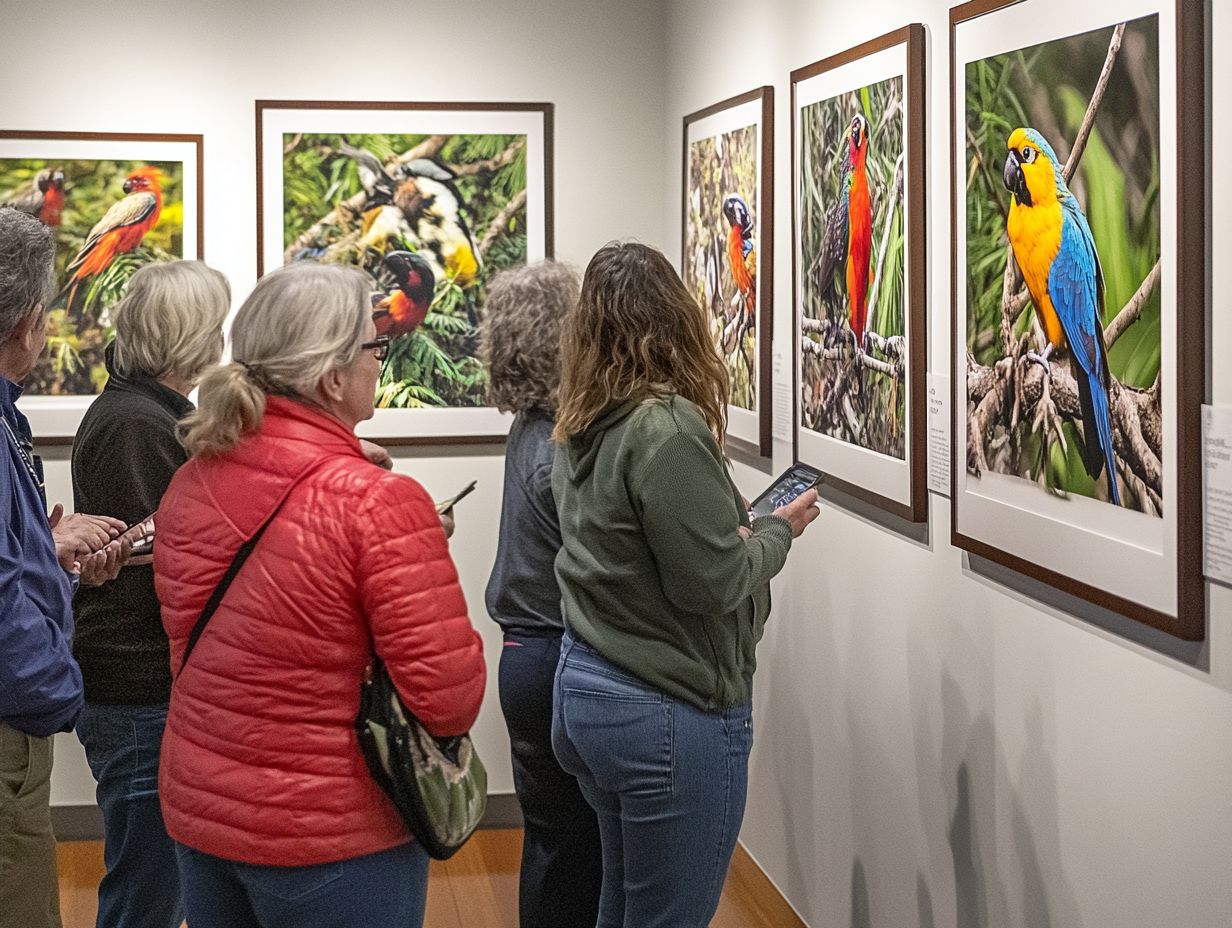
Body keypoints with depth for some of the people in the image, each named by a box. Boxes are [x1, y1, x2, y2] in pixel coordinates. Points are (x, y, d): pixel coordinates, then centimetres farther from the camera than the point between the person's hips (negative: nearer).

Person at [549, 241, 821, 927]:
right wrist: (778, 531, -2)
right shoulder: (667, 428, -20)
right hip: (670, 713, -8)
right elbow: (714, 584, -19)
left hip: (586, 690, 9)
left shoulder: (579, 427, 5)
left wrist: (736, 518, 11)